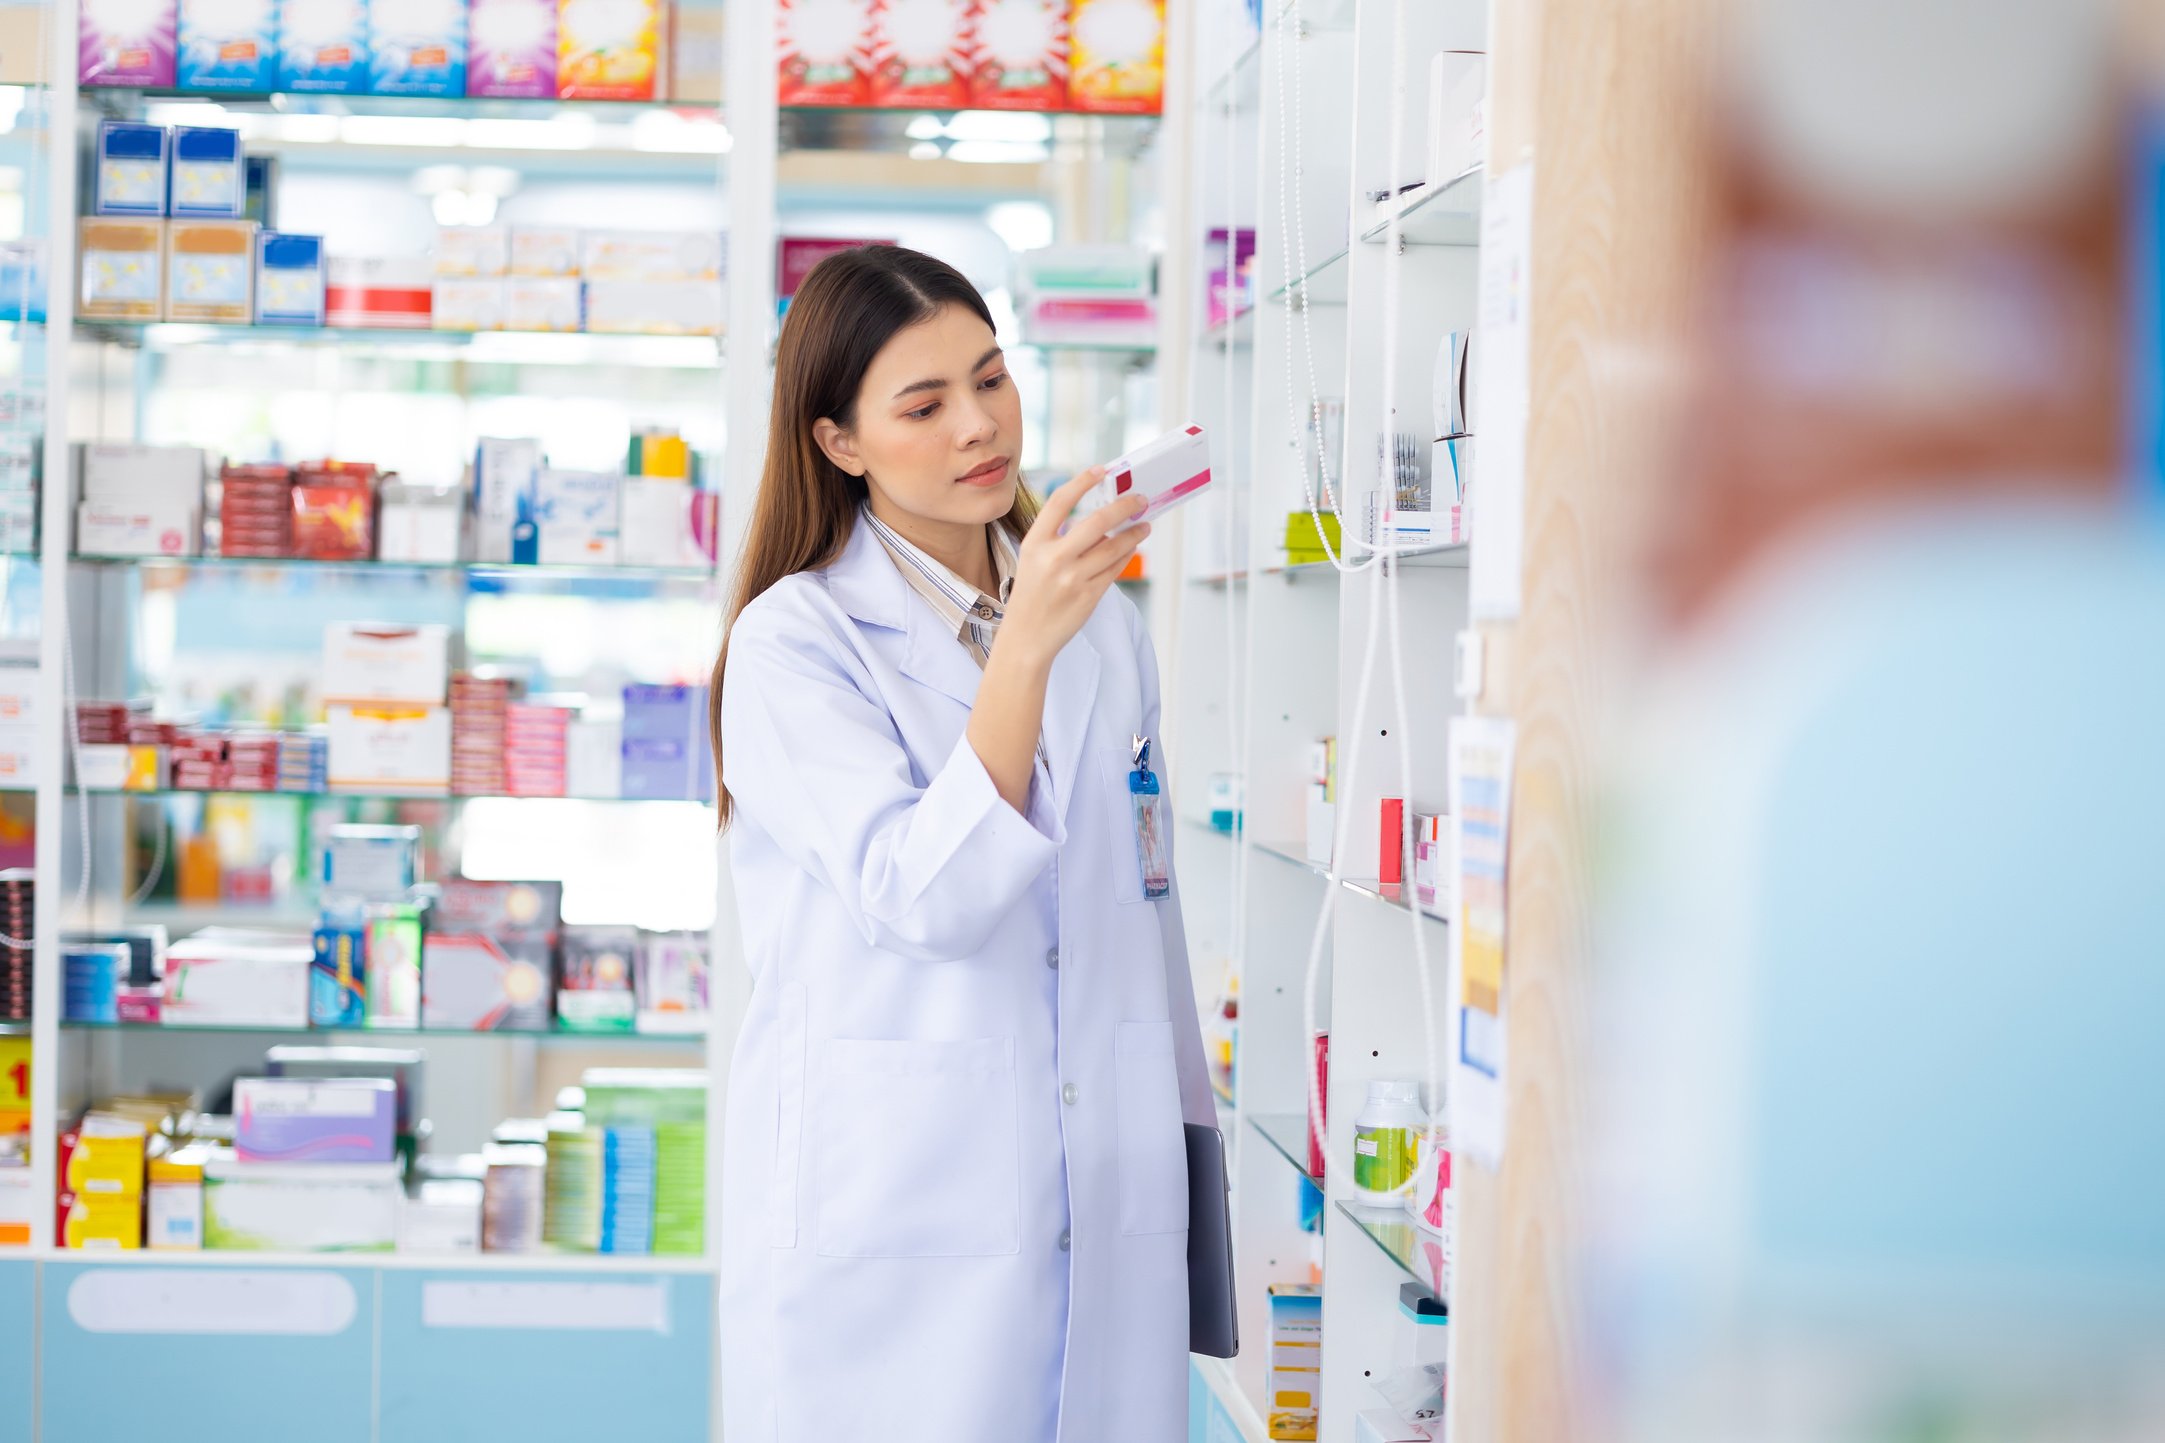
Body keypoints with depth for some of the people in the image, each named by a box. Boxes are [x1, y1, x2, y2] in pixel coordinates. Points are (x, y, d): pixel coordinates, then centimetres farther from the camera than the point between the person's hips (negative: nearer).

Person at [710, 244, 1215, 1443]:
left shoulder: (1101, 621, 11)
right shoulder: (794, 641, -6)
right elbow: (923, 899, -19)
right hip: (890, 1214, -5)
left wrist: (1185, 1144, 19)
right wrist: (1025, 646, -26)